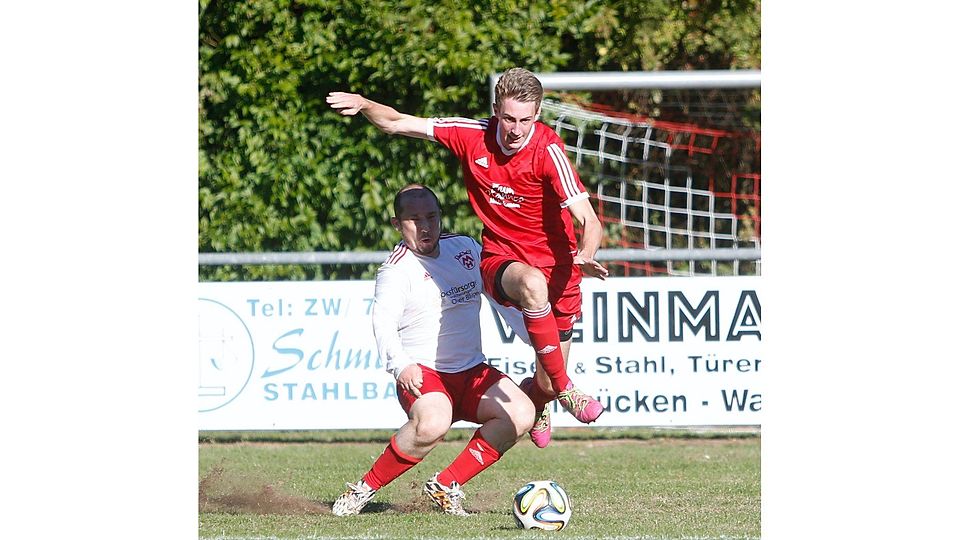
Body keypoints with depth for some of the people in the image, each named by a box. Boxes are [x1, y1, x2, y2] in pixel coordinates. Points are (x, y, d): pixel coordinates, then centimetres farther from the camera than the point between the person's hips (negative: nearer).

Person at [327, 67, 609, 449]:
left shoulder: (548, 150, -17)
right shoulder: (473, 135, -7)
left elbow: (589, 221, -23)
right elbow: (397, 123, 2)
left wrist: (585, 256, -43)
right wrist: (363, 104, -17)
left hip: (557, 266, -1)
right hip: (500, 260, 1)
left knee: (545, 386, -1)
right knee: (533, 283, -38)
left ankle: (536, 400, 40)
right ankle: (565, 389, -28)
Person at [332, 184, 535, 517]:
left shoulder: (466, 248, 10)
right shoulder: (396, 270, -10)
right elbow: (383, 321, -25)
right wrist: (400, 365, -42)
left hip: (472, 372, 7)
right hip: (423, 375, -7)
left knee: (521, 414, -17)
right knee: (432, 424, -36)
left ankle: (445, 486, -7)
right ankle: (365, 489, -16)